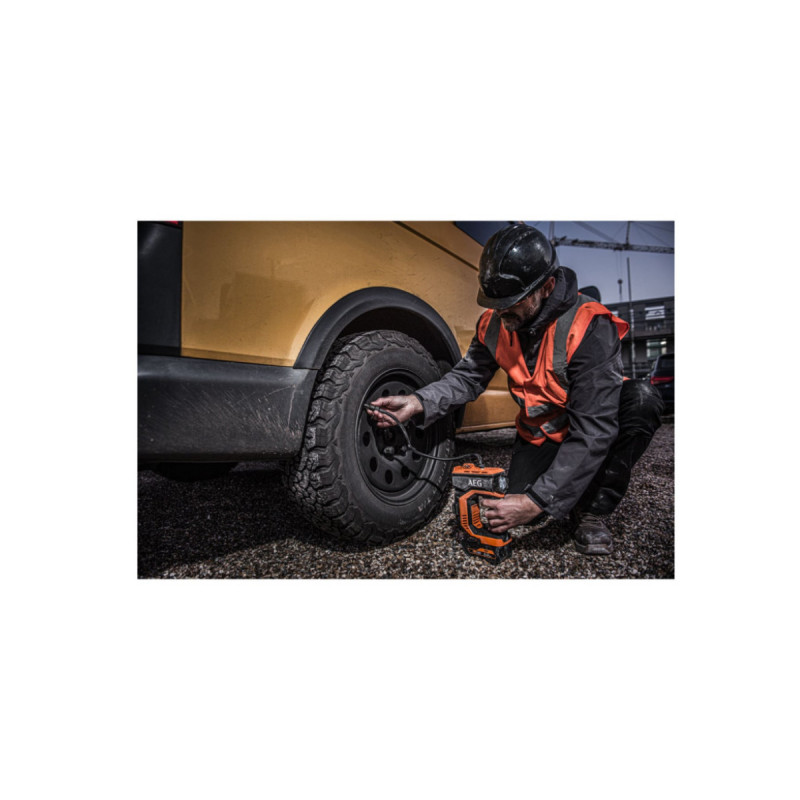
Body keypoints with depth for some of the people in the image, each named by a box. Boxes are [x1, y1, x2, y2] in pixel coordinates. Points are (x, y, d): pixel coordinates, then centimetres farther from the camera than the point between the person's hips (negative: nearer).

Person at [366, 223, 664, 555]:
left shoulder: (588, 328, -31)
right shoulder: (496, 322, -12)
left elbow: (593, 431, -34)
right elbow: (469, 376, -2)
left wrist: (537, 501, -38)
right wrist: (418, 402, -21)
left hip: (592, 433, -3)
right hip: (539, 436, 4)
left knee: (641, 399, -34)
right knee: (520, 497, -20)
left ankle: (591, 511, -15)